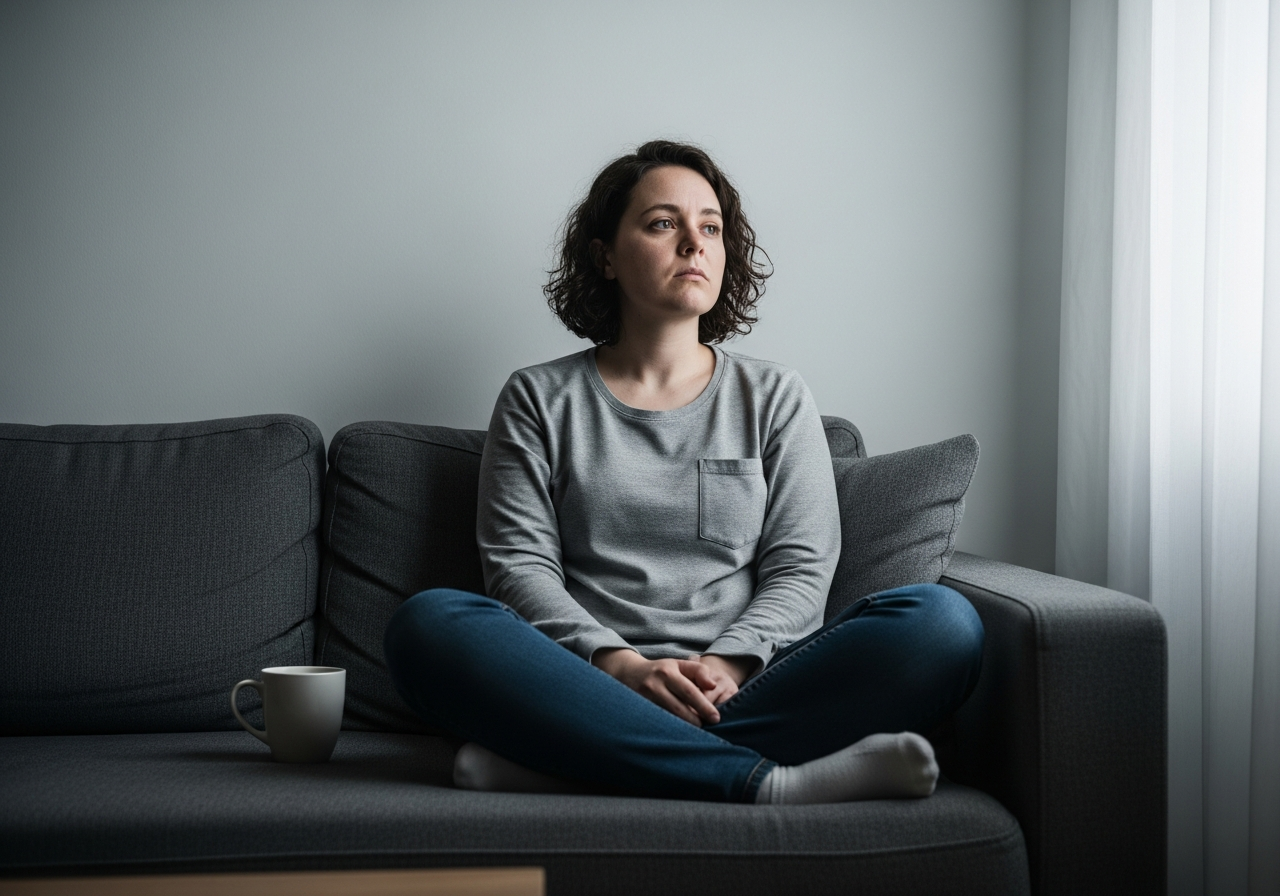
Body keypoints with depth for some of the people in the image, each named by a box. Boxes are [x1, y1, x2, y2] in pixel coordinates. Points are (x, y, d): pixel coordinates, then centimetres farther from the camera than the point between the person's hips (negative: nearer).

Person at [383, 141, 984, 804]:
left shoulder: (775, 398, 18)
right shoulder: (539, 399, 15)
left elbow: (801, 566, 8)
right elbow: (518, 563, 4)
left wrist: (730, 662, -13)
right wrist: (619, 664, -15)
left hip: (748, 687, 2)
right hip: (588, 689, -1)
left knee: (943, 621, -26)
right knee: (426, 623, -30)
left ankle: (567, 762, -32)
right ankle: (760, 781, -36)